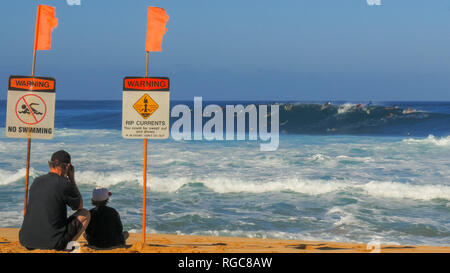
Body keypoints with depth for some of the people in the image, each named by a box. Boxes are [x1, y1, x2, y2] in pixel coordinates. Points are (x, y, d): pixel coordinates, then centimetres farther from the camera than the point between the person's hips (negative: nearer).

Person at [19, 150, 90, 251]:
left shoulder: (36, 181, 8)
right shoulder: (65, 184, -10)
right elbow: (79, 206, 11)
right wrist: (72, 179, 14)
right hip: (52, 243, -6)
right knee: (85, 214, 14)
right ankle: (65, 246, 3)